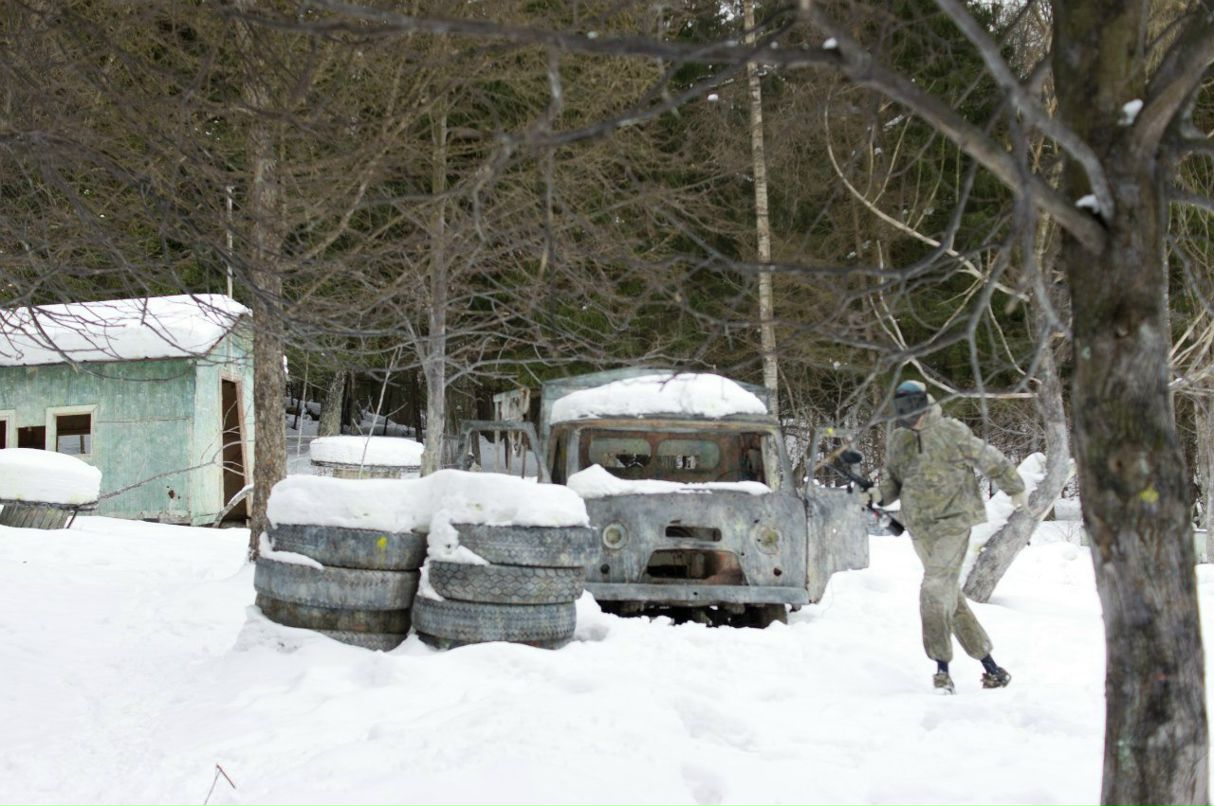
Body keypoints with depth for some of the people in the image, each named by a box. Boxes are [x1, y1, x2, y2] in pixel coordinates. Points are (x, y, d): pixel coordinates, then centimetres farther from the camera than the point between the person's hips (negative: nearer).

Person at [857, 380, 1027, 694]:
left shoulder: (951, 433, -8)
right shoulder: (898, 441, 9)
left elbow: (990, 460, 1)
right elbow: (894, 481, 15)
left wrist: (1014, 489, 10)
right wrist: (877, 494, -7)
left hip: (952, 522, -6)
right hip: (920, 527, 7)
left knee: (936, 590, -16)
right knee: (949, 595, 9)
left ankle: (942, 668, -10)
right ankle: (990, 664, 18)